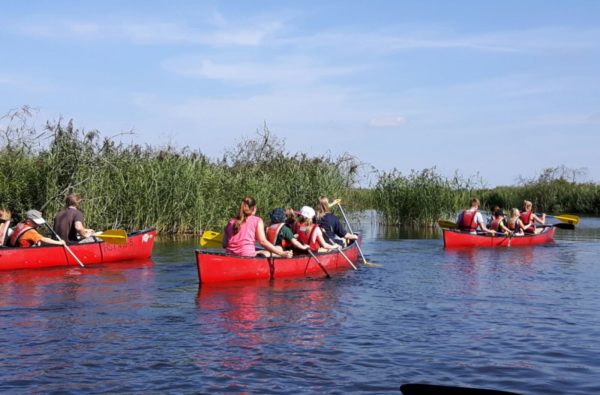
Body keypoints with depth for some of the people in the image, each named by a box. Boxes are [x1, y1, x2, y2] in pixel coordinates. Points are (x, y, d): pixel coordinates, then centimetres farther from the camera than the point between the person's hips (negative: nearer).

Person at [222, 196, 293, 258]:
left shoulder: (231, 221, 17)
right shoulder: (257, 220, 7)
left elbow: (224, 245, 12)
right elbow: (262, 241, -5)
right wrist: (282, 253, -4)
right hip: (247, 256, -5)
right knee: (278, 248, 12)